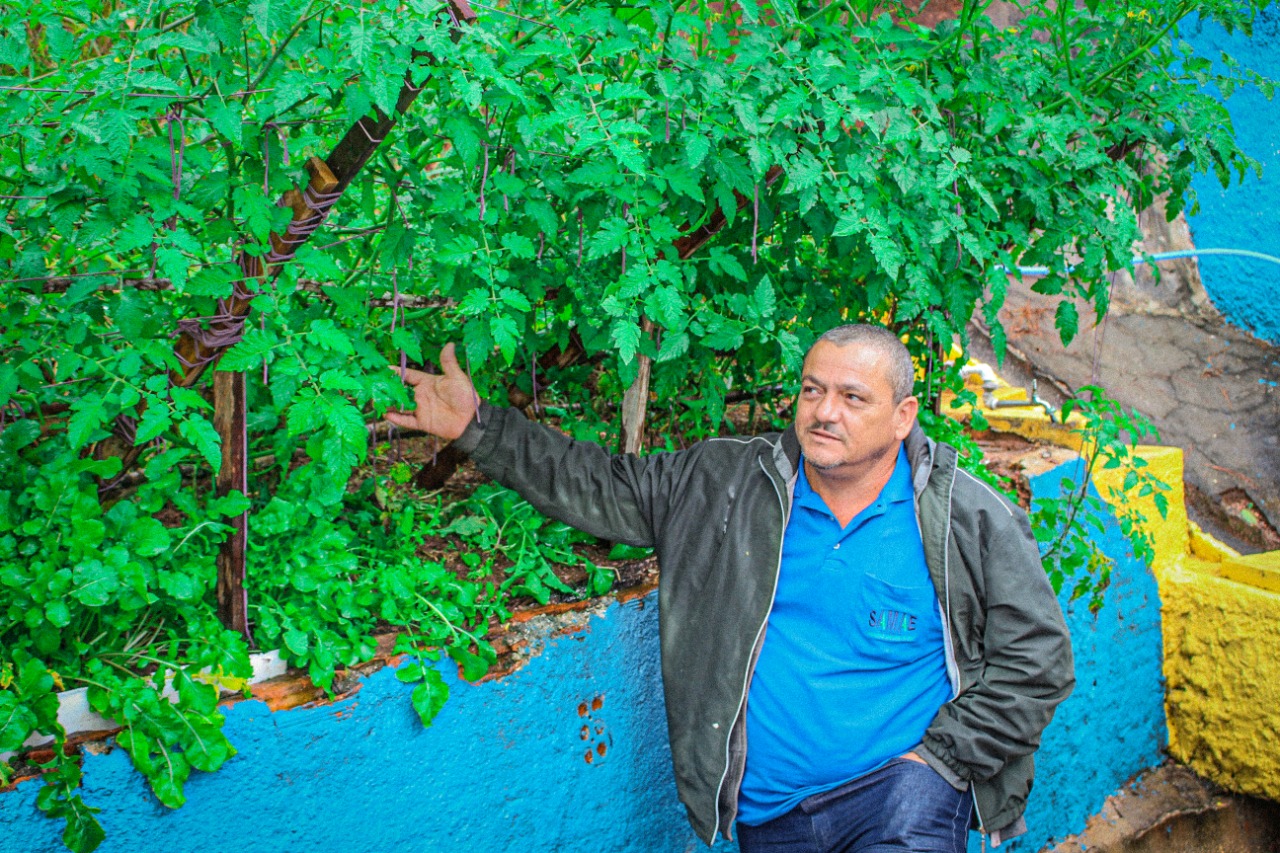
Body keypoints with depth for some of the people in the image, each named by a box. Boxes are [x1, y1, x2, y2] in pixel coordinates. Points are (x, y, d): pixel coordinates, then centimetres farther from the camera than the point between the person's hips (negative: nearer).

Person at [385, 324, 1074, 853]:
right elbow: (599, 489, 6)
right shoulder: (726, 483, 3)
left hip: (901, 782, -3)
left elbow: (1036, 661, 1)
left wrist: (940, 757, -6)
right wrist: (479, 428, -1)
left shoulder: (972, 520, -3)